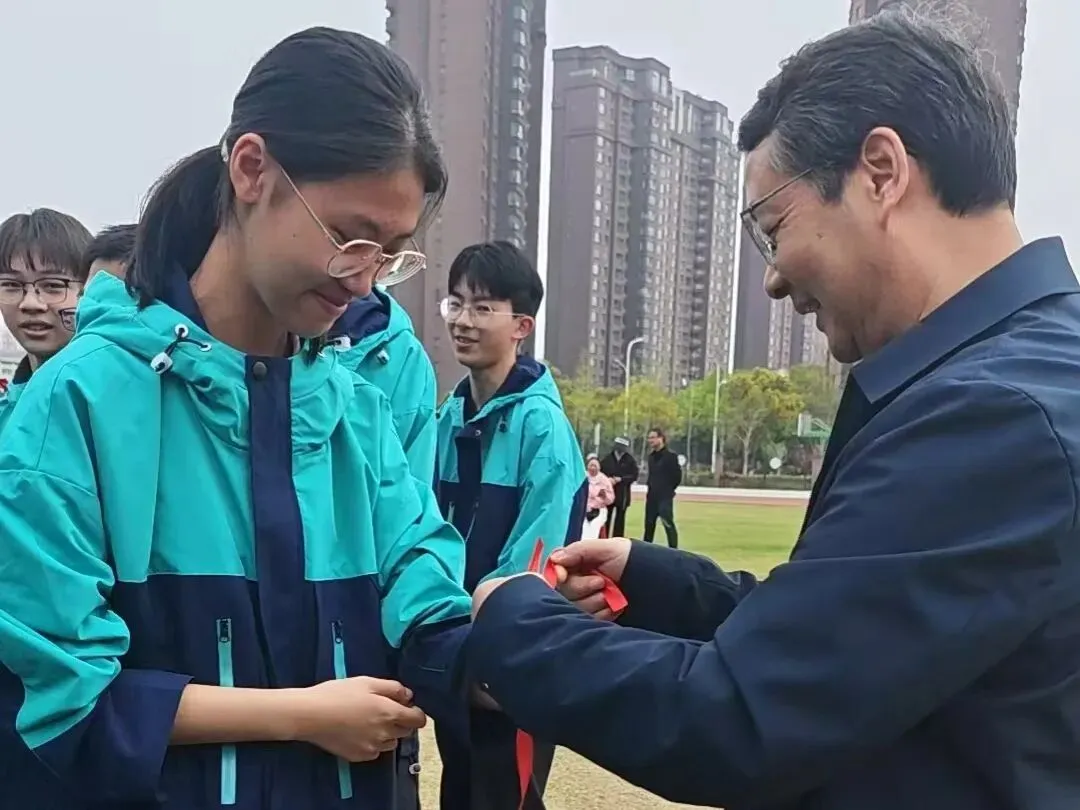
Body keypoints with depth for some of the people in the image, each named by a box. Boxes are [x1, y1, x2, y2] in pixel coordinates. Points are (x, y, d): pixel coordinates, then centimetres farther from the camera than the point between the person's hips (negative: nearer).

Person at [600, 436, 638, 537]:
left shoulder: (630, 460, -2)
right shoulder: (607, 458, 4)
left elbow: (634, 476, -6)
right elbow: (600, 472, 4)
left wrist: (620, 479, -16)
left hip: (623, 494, -2)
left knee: (620, 519, 4)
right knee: (606, 518, 6)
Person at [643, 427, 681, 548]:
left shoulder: (670, 456, -11)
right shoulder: (651, 456, 12)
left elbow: (677, 476, -11)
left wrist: (668, 490, -4)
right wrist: (650, 487, 10)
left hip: (665, 497, -8)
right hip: (652, 496, 8)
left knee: (668, 524, -11)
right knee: (649, 524, 13)